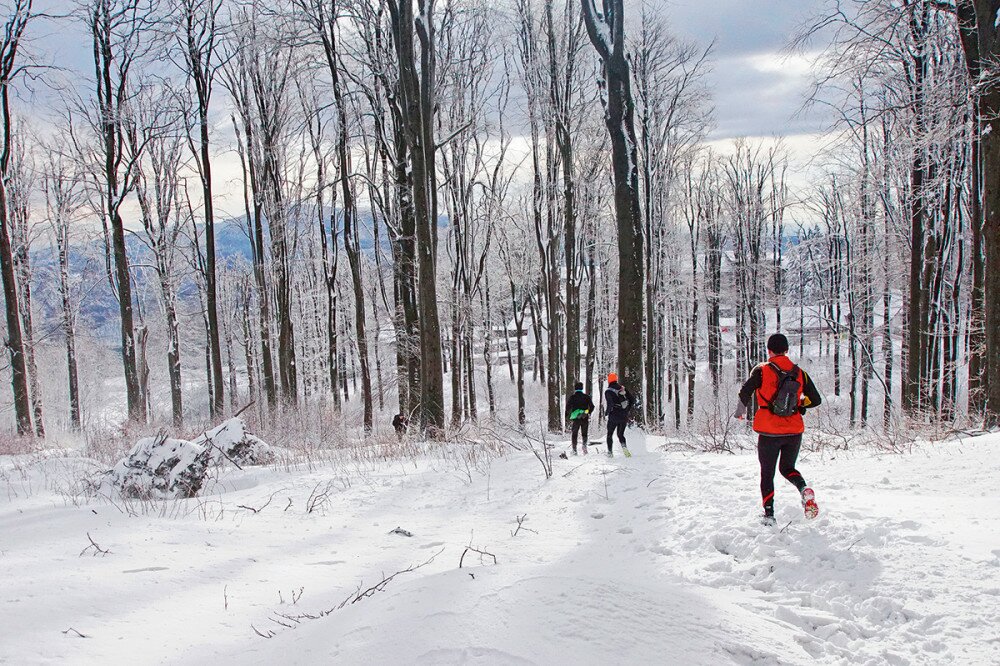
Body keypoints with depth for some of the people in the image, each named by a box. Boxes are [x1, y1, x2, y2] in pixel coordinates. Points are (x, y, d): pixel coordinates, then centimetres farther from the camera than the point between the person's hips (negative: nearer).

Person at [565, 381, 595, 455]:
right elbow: (592, 406, 3)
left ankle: (574, 450, 3)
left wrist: (567, 416, 9)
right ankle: (584, 444, -11)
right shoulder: (586, 397, 3)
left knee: (574, 434, 9)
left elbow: (568, 407, -4)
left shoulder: (572, 397, -1)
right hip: (585, 419, 1)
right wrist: (588, 413, 19)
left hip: (575, 419, -1)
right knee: (584, 434, 13)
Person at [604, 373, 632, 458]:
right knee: (620, 434, 17)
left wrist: (607, 412, -3)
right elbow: (631, 399, 7)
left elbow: (610, 404, -21)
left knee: (609, 434, 14)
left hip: (614, 416, -4)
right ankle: (624, 446, -10)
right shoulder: (623, 389, 5)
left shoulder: (608, 391, -11)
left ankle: (610, 452, 9)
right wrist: (627, 410, 15)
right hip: (624, 417, 4)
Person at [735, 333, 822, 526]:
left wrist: (742, 411, 0)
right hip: (794, 432, 3)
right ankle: (804, 489, -9)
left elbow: (745, 392, -18)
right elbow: (816, 400, 5)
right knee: (787, 467, 21)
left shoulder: (762, 370, -6)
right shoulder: (799, 373, 3)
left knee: (767, 473, 13)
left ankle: (769, 514, 6)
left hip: (769, 432, -2)